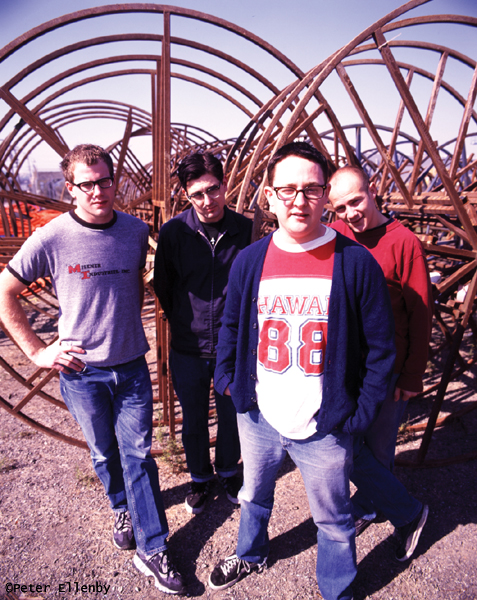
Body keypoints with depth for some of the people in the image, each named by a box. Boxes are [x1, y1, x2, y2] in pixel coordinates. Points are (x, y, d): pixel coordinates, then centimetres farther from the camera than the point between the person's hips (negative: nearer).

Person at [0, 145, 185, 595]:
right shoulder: (51, 238, -12)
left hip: (131, 366, 2)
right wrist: (37, 352, -7)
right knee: (104, 453, 17)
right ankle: (123, 508, 46)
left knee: (138, 454, 7)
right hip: (81, 371, -1)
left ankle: (152, 550, 21)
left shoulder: (136, 231, -2)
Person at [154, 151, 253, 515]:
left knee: (231, 416, 18)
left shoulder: (247, 230, -10)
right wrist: (182, 322, 9)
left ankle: (228, 471, 46)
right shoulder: (173, 232, -9)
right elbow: (162, 286, 5)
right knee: (193, 421, 17)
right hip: (188, 349, 0)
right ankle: (200, 478, 43)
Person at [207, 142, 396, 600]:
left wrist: (361, 411, -9)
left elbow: (380, 346, -8)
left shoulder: (355, 262, -14)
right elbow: (231, 326, 9)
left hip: (324, 427, -3)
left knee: (333, 522, 19)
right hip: (258, 417, 4)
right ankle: (250, 555, 59)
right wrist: (227, 378, 4)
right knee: (253, 495, 28)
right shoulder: (249, 261, -5)